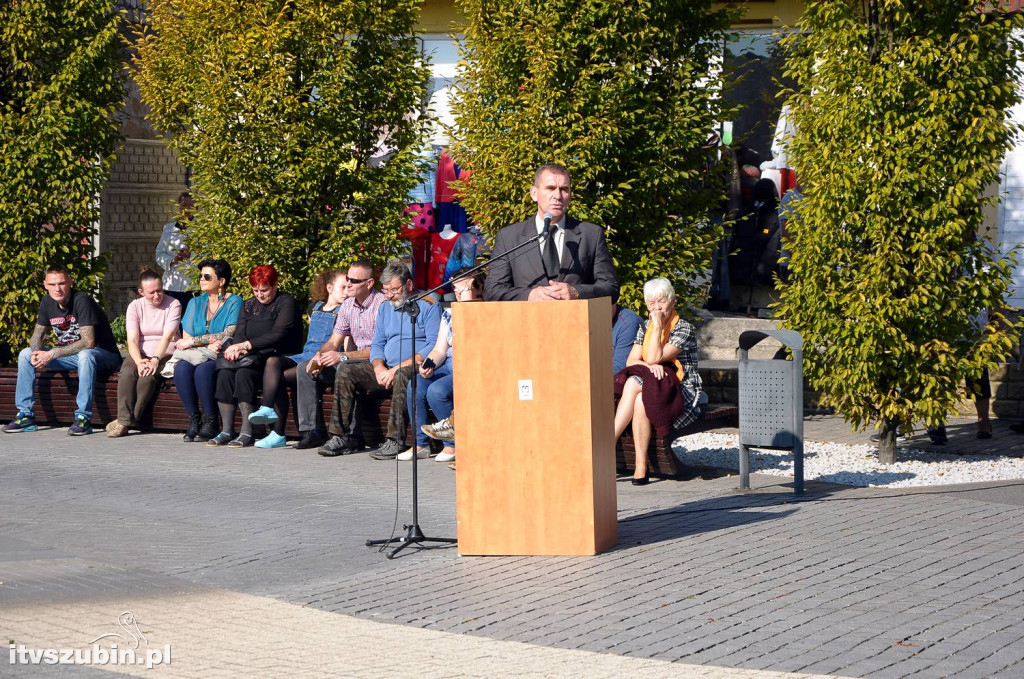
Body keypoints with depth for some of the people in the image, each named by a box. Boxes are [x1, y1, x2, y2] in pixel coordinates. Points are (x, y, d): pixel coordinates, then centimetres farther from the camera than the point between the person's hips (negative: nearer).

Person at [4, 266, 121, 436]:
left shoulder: (82, 301, -23)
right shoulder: (47, 302, -1)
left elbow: (88, 342, -30)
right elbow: (37, 335, 7)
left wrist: (52, 354, -31)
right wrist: (37, 353, -18)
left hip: (104, 355, -7)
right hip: (70, 355, 7)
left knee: (85, 355, -41)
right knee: (25, 355, -4)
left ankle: (84, 417, -35)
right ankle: (25, 414, -4)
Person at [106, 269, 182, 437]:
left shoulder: (173, 304, -3)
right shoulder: (135, 307, 3)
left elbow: (167, 336, -16)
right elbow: (132, 340, -7)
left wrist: (155, 360, -31)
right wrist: (139, 361, -26)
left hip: (164, 354, -2)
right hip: (140, 354, 2)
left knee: (148, 376, -33)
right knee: (127, 373, -30)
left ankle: (132, 418, -23)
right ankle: (124, 420, -30)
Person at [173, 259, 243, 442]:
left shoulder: (234, 302, 0)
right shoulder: (195, 303, 15)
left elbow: (229, 336, -12)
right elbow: (186, 338, 6)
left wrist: (194, 341, -12)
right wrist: (209, 344, -15)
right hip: (197, 356, 4)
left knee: (203, 370, -35)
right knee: (181, 368, -29)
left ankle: (210, 423, -24)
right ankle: (193, 420, -23)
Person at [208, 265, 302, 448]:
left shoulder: (286, 302, 0)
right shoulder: (248, 305, 21)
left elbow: (278, 335, -12)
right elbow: (239, 333, 9)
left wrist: (246, 345, -16)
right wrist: (237, 348, -16)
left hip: (275, 357, -6)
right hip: (249, 357, 6)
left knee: (244, 372, -32)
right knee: (225, 372, -24)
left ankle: (247, 433, -32)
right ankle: (227, 431, -23)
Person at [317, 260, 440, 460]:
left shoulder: (428, 306, -4)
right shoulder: (385, 309, 19)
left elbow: (434, 346, -14)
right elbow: (377, 345, 17)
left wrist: (399, 367, -20)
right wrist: (379, 369, -7)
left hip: (417, 369, -7)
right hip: (387, 369, 7)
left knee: (402, 375, -39)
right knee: (346, 372, -10)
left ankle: (395, 441, -39)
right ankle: (344, 437, -13)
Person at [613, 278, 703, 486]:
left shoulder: (684, 329, -6)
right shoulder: (645, 327, 15)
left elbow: (653, 358, -16)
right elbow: (631, 361, 5)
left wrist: (658, 325, -14)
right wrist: (650, 366, -14)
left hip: (683, 394, -5)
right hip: (653, 387, 5)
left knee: (641, 399, -34)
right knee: (632, 382, -30)